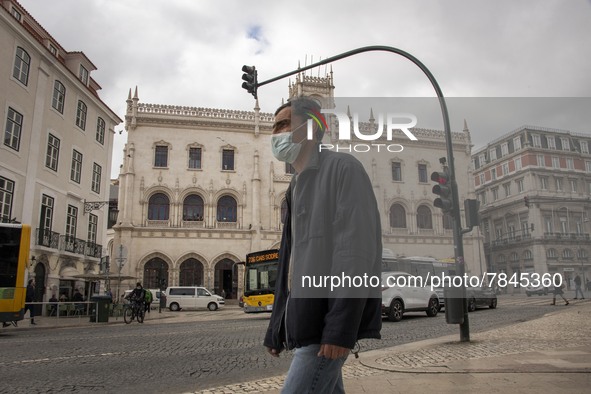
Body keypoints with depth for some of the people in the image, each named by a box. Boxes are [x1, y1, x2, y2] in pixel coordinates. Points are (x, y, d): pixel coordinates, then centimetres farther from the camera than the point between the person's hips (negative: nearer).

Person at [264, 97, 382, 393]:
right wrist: (276, 329, 17)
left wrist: (340, 328, -23)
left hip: (327, 323, -8)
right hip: (306, 322, 8)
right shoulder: (296, 187, 21)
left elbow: (357, 251, -17)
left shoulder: (343, 168, -5)